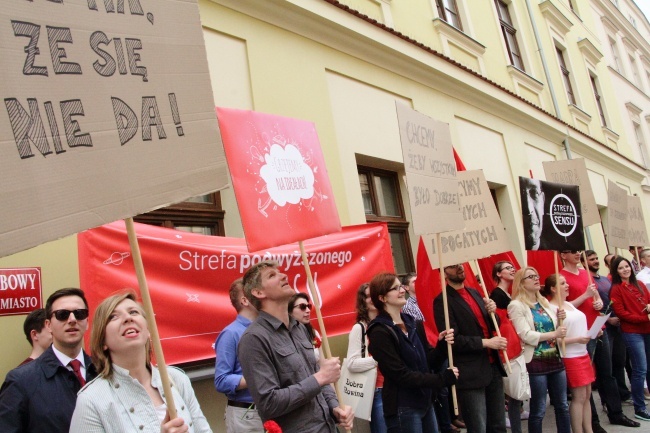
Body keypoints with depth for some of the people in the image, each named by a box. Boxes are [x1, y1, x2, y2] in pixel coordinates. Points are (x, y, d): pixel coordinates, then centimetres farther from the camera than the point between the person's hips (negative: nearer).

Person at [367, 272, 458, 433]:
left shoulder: (413, 323, 7)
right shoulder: (380, 332, -16)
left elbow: (429, 362, 7)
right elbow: (400, 375, -20)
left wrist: (443, 345, -12)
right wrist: (442, 379, -17)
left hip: (425, 402, 7)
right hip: (402, 409, -7)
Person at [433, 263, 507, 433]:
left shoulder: (474, 293, 14)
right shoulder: (442, 301, -10)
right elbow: (453, 339, -18)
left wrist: (492, 311, 0)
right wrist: (486, 343, -18)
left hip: (493, 367, 7)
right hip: (471, 374, -7)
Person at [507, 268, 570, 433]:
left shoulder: (544, 302, 12)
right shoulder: (516, 305, -10)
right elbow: (526, 335, -18)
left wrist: (560, 319, 2)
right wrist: (554, 334, -16)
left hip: (555, 359, 7)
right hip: (535, 362, -7)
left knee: (562, 406, 14)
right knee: (538, 410, 3)